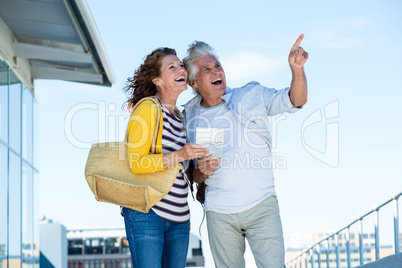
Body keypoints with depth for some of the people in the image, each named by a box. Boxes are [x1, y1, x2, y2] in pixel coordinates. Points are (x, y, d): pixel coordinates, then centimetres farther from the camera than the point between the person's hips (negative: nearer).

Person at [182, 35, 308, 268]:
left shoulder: (253, 95, 4)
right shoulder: (190, 118, 7)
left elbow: (296, 100, -2)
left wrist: (297, 68, -20)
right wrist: (202, 172, -9)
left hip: (262, 206, -1)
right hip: (219, 213, 2)